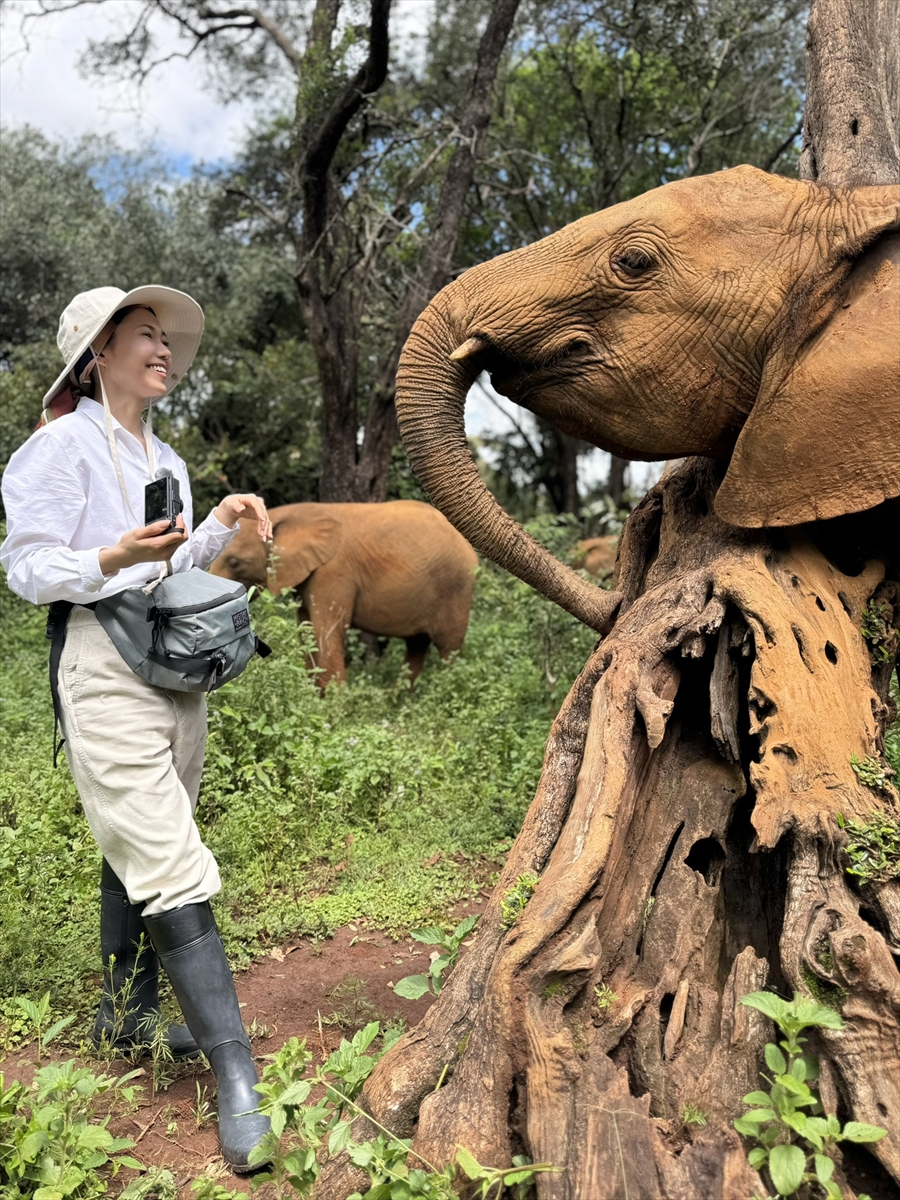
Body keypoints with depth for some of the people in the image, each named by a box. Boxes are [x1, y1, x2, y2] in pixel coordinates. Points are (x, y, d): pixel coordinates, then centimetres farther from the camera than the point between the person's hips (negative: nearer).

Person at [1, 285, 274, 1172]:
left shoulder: (166, 459, 18)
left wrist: (220, 525, 7)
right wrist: (116, 557, -24)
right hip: (106, 673, -8)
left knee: (137, 854, 16)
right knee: (168, 866, -12)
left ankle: (127, 1011, 33)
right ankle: (238, 1080, -10)